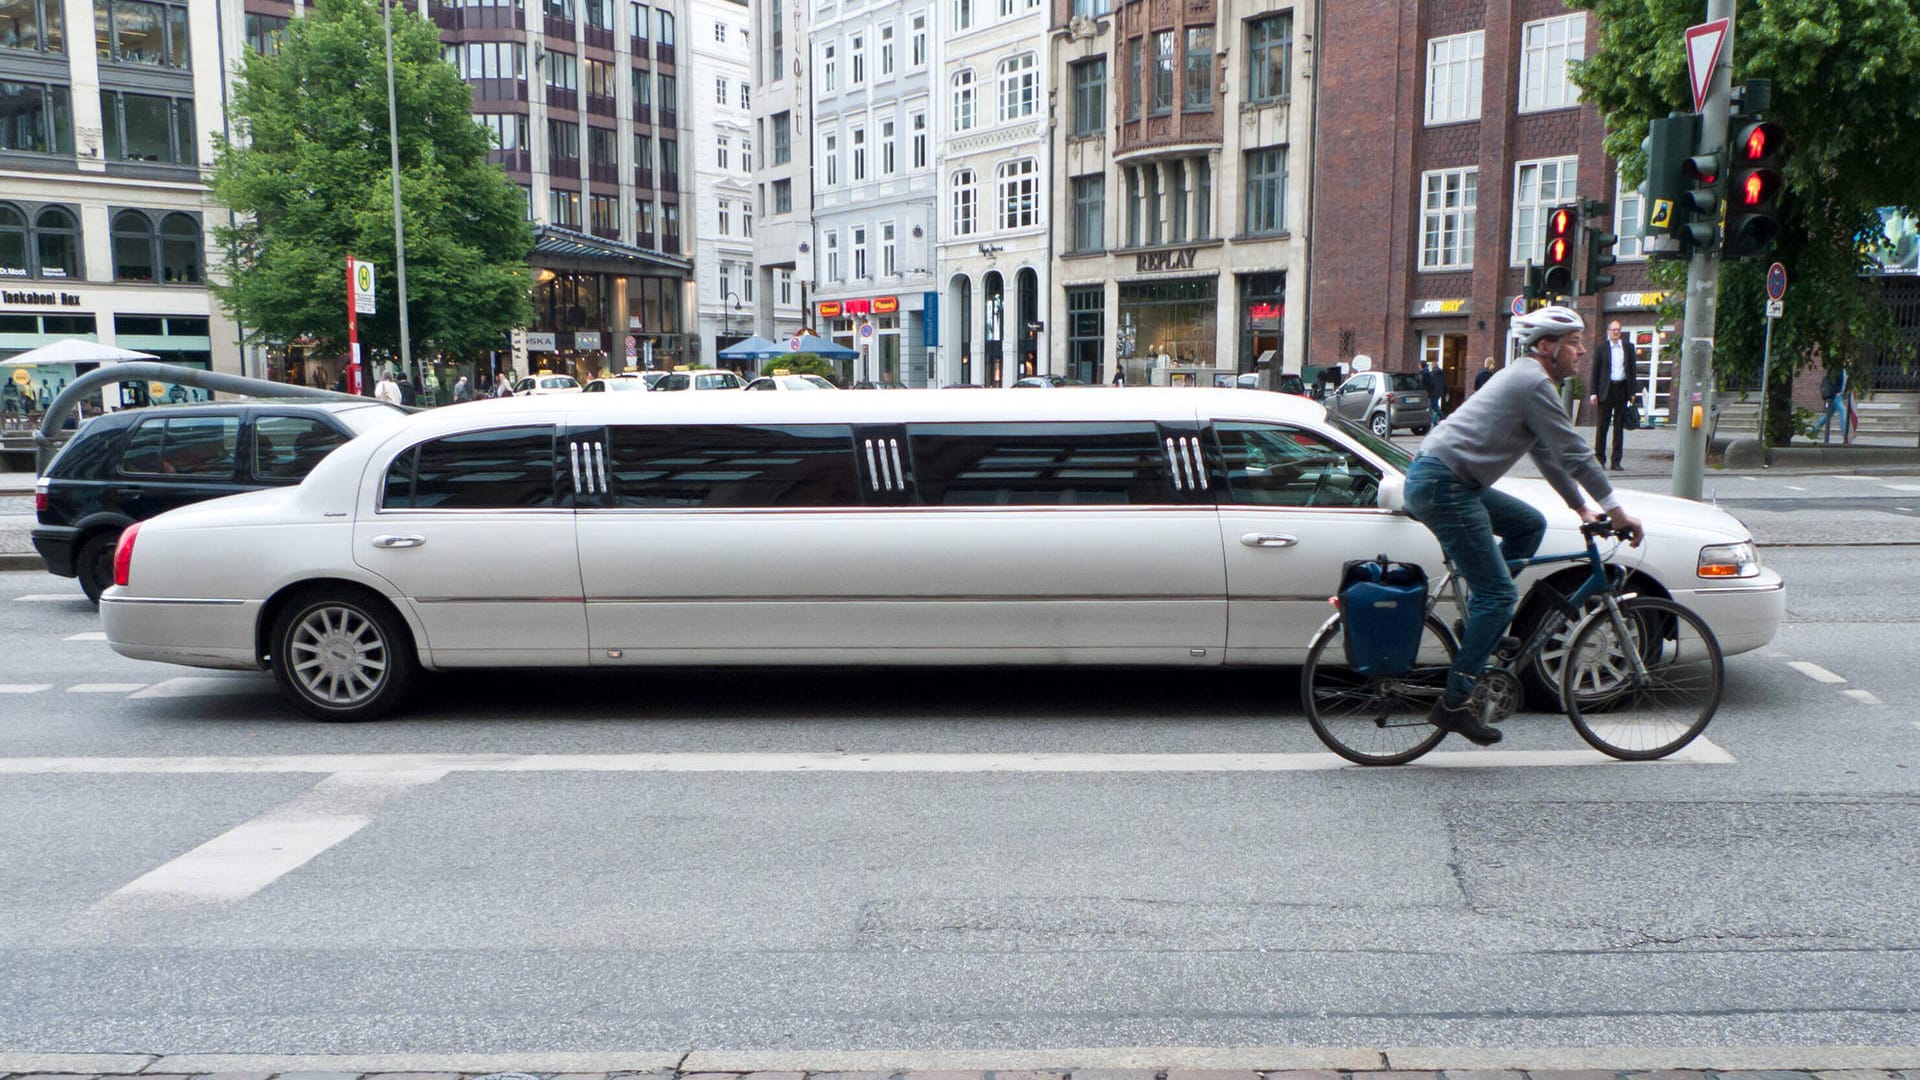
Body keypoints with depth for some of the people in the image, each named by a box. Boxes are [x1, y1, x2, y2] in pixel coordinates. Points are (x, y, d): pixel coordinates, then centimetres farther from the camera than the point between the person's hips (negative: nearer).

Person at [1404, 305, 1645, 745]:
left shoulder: (1524, 378, 22)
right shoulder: (1535, 383, -10)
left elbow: (1549, 455, 29)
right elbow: (1574, 454, -11)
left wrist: (1582, 507, 28)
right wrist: (1616, 510, -4)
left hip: (1444, 481, 10)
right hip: (1442, 488, -10)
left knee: (1530, 524, 20)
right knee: (1498, 593, -8)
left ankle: (1481, 624, 18)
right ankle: (1454, 703, -6)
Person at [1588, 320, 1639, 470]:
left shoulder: (1628, 347, 8)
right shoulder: (1601, 348, 4)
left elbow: (1632, 369, 9)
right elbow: (1595, 371, 3)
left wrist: (1632, 392, 3)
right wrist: (1593, 392, -5)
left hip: (1622, 389, 2)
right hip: (1606, 389, -2)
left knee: (1619, 426, 3)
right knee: (1602, 425, 0)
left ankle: (1616, 461, 6)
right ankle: (1599, 458, 8)